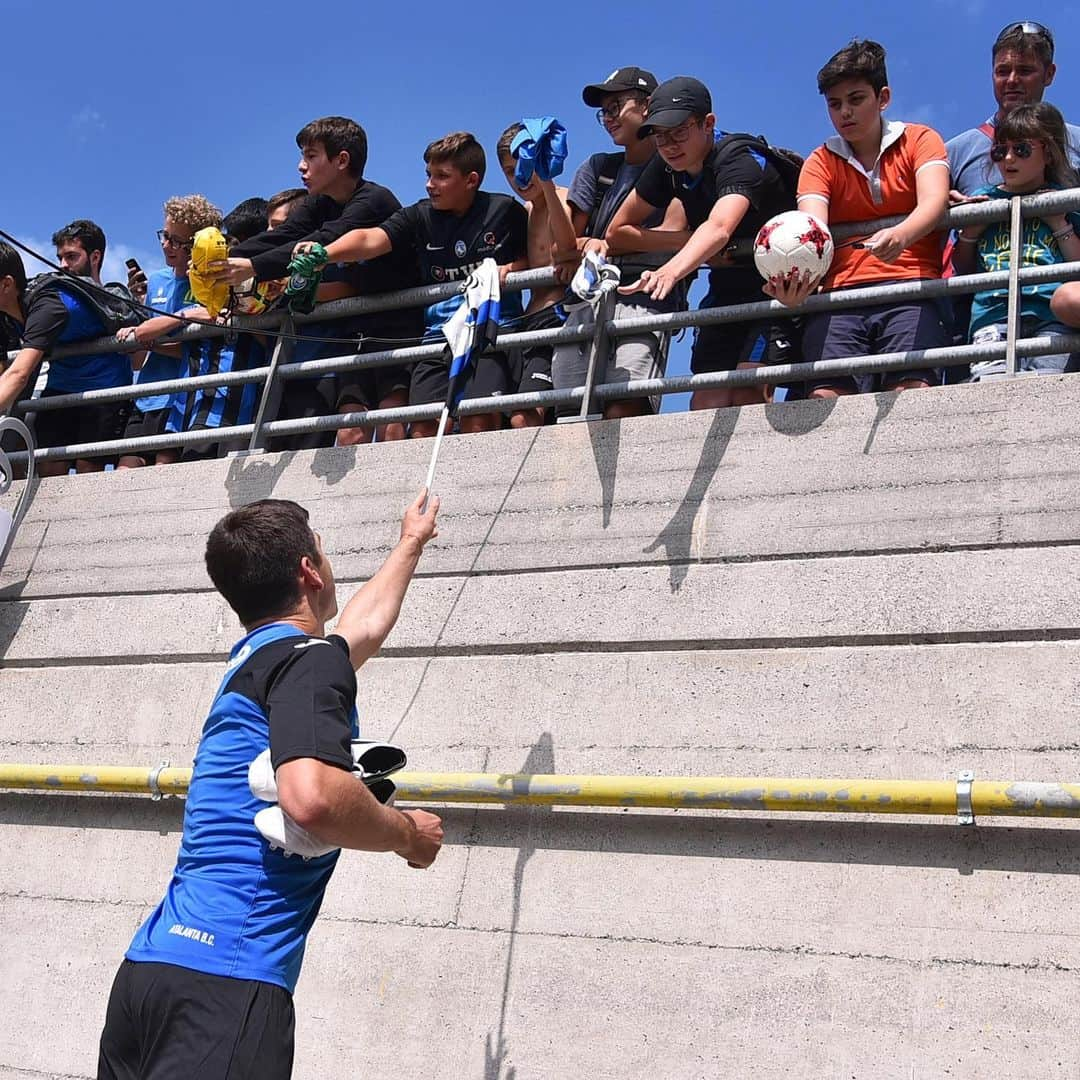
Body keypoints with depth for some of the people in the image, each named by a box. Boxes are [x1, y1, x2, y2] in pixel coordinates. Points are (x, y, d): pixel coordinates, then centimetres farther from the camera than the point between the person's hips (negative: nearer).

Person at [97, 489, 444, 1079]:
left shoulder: (255, 656, 20)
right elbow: (312, 798, -27)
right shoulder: (310, 658, -8)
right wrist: (409, 835, -7)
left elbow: (363, 624, 42)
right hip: (225, 976, -9)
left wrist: (410, 544, 59)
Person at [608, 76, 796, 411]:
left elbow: (718, 229, -45)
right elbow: (617, 232, 2)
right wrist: (692, 243, -11)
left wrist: (671, 270, -63)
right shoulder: (666, 168, -3)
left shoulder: (740, 160, -25)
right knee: (708, 400, -9)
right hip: (728, 288, 6)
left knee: (747, 390, -25)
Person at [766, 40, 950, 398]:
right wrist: (796, 279, -26)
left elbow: (933, 202, -7)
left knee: (912, 389, -27)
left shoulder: (920, 140, 14)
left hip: (911, 290, -1)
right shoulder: (819, 163, 17)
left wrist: (900, 236, -31)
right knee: (826, 395, -23)